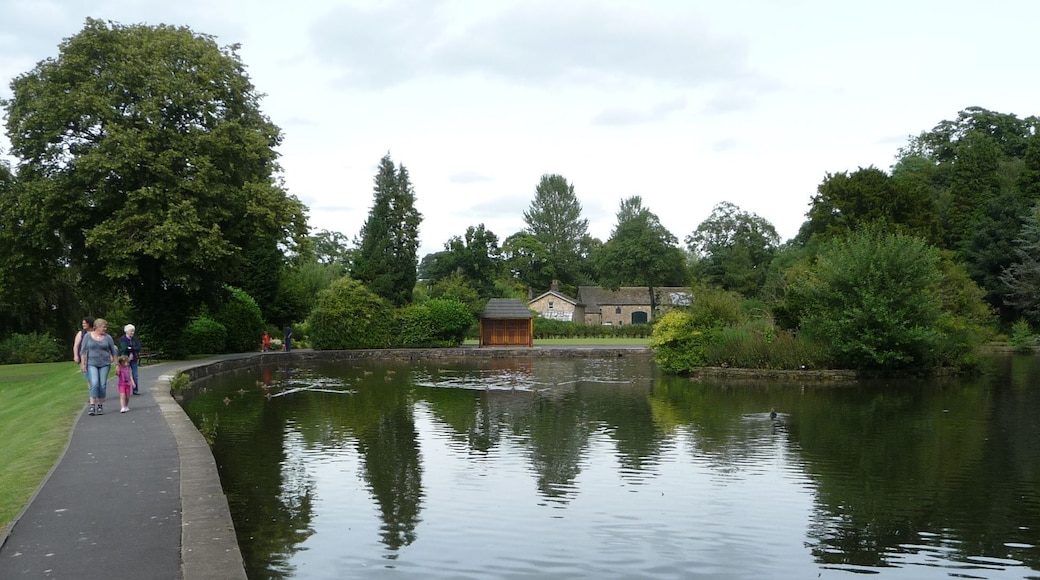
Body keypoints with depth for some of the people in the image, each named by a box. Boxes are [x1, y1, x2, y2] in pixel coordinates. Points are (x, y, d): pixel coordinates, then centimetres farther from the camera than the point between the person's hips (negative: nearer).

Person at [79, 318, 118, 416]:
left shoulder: (108, 338, 5)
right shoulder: (88, 336, 3)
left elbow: (114, 352, 9)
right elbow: (83, 351, 3)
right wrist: (83, 363, -4)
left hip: (105, 364, 2)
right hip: (92, 364, -2)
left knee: (102, 385, 0)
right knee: (94, 383, -15)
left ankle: (100, 406, 10)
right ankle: (92, 406, -14)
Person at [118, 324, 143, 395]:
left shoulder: (134, 339, 9)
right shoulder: (122, 339, -4)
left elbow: (139, 348, -1)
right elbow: (124, 348, -16)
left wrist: (130, 348, -14)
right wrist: (134, 348, -10)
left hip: (134, 360, 4)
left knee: (135, 376, 4)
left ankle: (135, 390, 10)